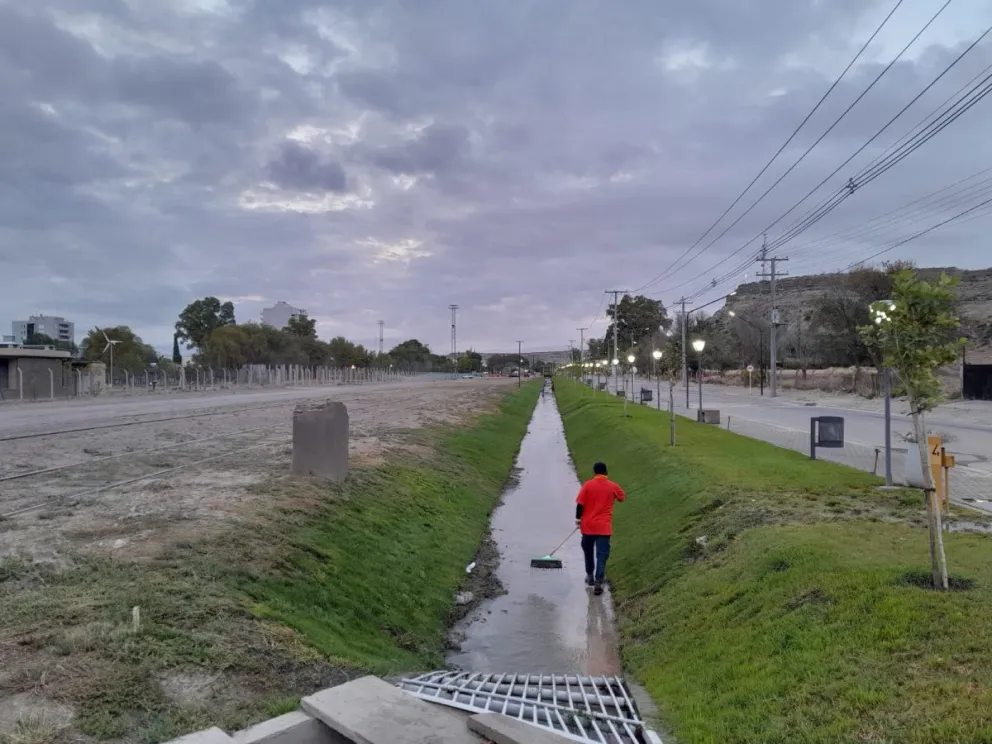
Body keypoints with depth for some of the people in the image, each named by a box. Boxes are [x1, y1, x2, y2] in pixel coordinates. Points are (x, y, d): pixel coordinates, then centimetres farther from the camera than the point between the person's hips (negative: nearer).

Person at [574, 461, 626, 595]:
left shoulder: (587, 485, -5)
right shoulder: (613, 486, 0)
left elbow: (580, 504, -8)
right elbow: (622, 497, 20)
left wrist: (578, 519, 4)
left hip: (588, 525, 1)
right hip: (604, 527, 0)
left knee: (588, 551, 21)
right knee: (602, 555, -1)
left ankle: (590, 576, 32)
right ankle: (598, 582, -9)